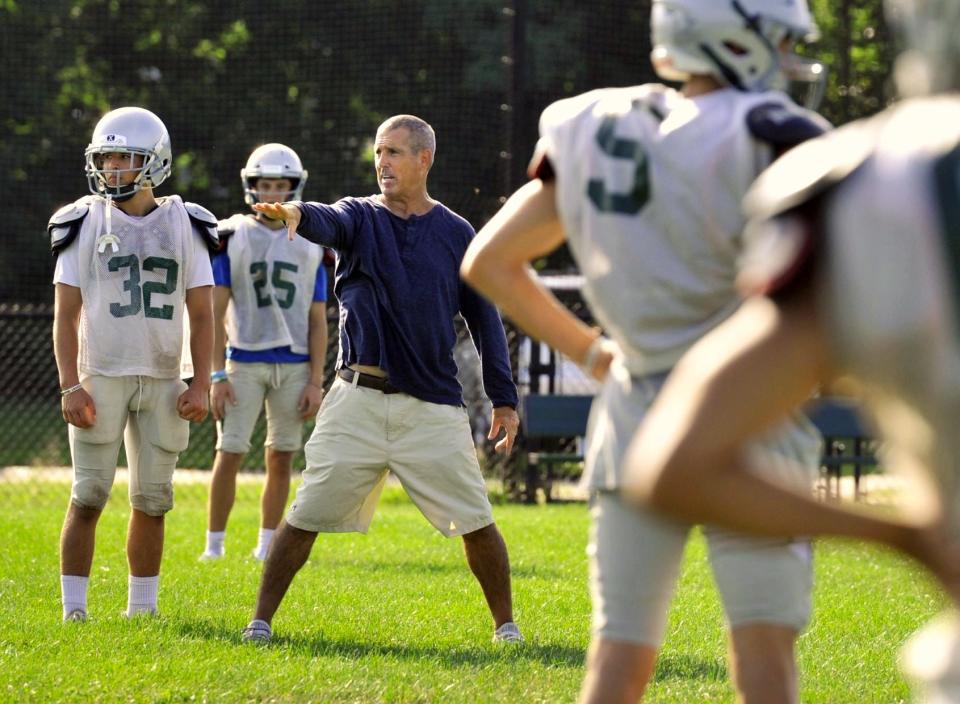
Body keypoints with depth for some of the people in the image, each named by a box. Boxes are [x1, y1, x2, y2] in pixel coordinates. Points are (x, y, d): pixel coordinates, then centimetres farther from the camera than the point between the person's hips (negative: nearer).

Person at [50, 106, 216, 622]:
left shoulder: (184, 226, 5)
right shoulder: (83, 224, 2)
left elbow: (200, 315, 6)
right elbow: (66, 314, 0)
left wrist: (200, 385, -3)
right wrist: (70, 386, -9)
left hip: (162, 381, 2)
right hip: (99, 378, -2)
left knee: (151, 501, 5)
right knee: (89, 496, -5)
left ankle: (142, 608, 14)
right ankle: (73, 609, 0)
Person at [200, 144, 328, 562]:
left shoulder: (311, 245, 7)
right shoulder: (231, 237, 1)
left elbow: (317, 321, 8)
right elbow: (216, 313, 0)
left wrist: (316, 381, 1)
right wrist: (217, 374, -7)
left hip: (294, 365, 2)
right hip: (244, 361, -2)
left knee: (280, 458, 5)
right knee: (230, 453, -5)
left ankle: (267, 545, 13)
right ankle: (214, 544, 3)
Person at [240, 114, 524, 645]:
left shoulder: (456, 234, 7)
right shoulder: (360, 218, 5)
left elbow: (484, 319, 10)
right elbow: (326, 224, -19)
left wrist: (504, 399, 6)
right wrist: (297, 215, -44)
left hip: (433, 405, 0)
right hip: (358, 398, 0)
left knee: (475, 522, 0)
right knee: (306, 517, -2)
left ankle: (504, 623, 16)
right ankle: (261, 620, 8)